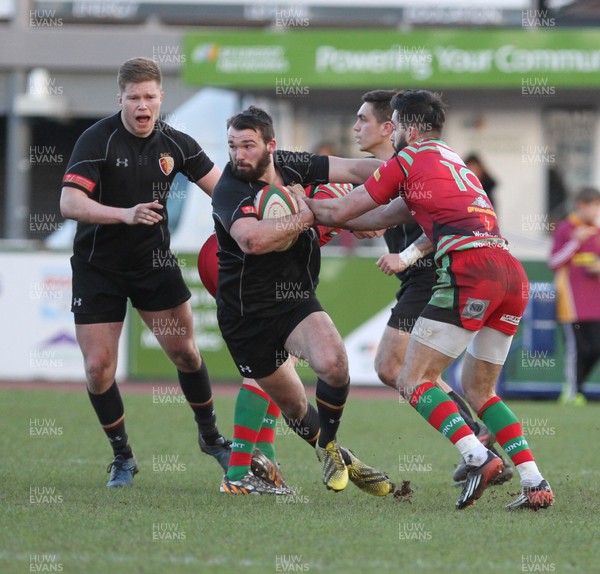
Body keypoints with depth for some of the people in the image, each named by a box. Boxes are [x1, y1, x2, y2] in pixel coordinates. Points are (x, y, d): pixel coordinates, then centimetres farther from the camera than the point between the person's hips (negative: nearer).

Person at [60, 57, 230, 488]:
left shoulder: (175, 144, -5)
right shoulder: (98, 140, -19)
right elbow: (70, 202, -30)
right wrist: (126, 214, -43)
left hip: (154, 262, 3)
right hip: (98, 267, -3)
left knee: (185, 351, 4)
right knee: (98, 367, -6)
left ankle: (210, 436, 28)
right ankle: (123, 458, 13)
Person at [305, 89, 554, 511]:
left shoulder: (408, 159, 9)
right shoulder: (454, 160, 31)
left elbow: (340, 211, 14)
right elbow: (388, 215, 36)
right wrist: (321, 219, 41)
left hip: (470, 267, -8)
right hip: (513, 273, 8)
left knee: (414, 381, -2)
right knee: (478, 389, 17)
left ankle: (478, 457, -22)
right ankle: (536, 482, 3)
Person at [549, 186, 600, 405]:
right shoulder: (564, 229, -2)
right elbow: (555, 262, -7)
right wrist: (576, 241, -15)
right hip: (572, 300, -6)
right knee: (576, 346, -9)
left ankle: (574, 388, 14)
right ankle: (572, 393, 0)